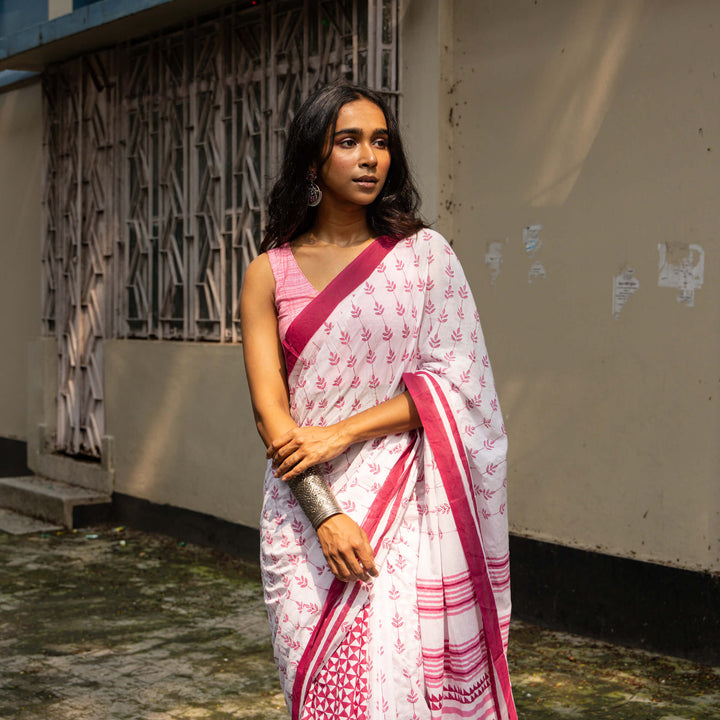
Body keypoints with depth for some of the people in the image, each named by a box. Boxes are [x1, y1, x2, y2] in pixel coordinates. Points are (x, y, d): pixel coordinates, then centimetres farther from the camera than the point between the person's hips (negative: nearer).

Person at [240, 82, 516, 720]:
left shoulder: (424, 255, 5)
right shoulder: (270, 273, 6)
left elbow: (452, 382, -3)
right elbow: (268, 406, -1)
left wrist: (340, 434, -12)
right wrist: (323, 512, -13)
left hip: (404, 506, -1)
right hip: (305, 509, 1)